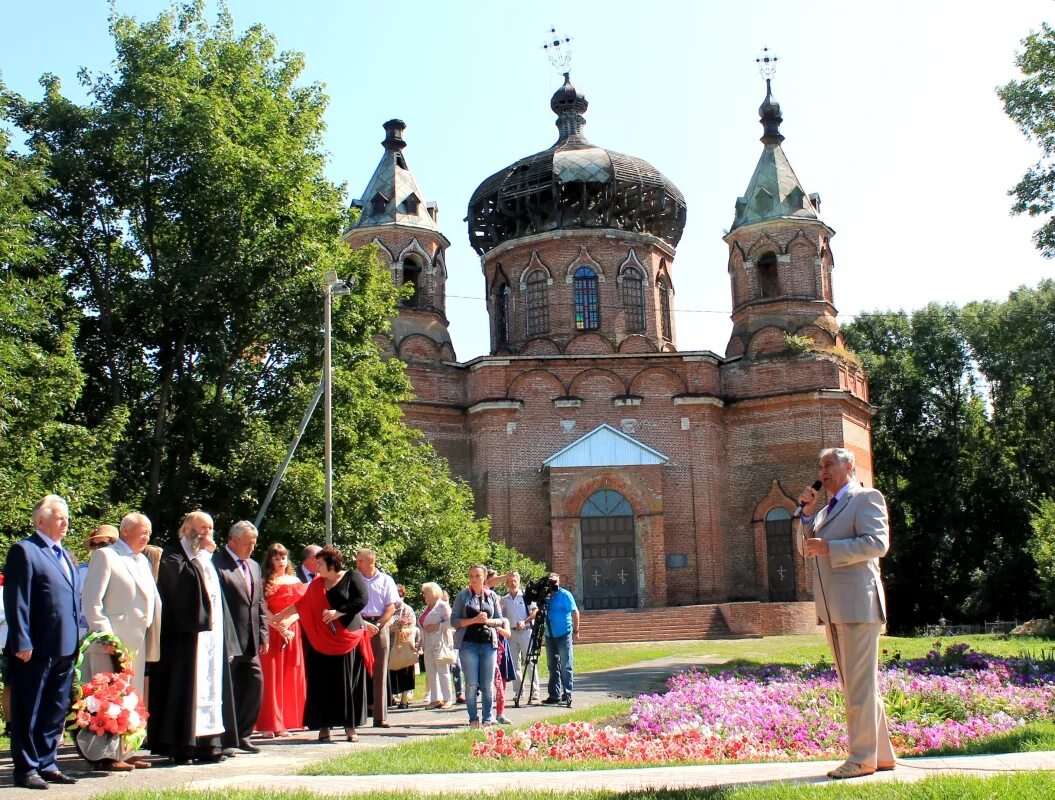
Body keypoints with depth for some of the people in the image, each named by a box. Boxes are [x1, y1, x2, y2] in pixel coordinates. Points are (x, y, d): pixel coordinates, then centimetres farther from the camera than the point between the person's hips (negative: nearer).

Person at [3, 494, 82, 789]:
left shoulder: (64, 555, 17)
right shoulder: (24, 550, -8)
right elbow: (16, 602, -13)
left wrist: (79, 638, 14)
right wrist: (22, 643, -18)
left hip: (65, 648, 8)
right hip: (36, 649, -8)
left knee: (55, 711, 14)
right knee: (28, 712, 4)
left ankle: (47, 765, 24)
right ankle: (26, 769, 13)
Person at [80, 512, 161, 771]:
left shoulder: (142, 561, 20)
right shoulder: (105, 556, -4)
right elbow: (91, 600, -11)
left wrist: (154, 639, 12)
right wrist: (104, 634, -18)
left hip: (138, 640, 8)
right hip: (113, 641, -8)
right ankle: (108, 755, 0)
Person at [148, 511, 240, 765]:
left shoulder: (207, 560, 22)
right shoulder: (173, 556, -3)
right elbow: (185, 579, -23)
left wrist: (225, 637, 14)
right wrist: (202, 553, -14)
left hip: (212, 632, 8)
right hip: (187, 635, -8)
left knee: (212, 687, 6)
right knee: (186, 689, -7)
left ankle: (208, 743, 10)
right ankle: (180, 746, -1)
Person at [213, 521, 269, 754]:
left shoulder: (254, 566, 17)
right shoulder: (217, 563, -9)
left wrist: (263, 635, 13)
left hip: (250, 641, 8)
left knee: (255, 683, 7)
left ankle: (242, 735, 19)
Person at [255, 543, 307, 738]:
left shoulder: (295, 581, 12)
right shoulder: (265, 582, 0)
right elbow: (264, 610, -8)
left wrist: (288, 622, -11)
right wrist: (280, 628, -17)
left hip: (292, 632, 4)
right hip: (272, 633, -4)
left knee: (290, 678, 5)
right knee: (271, 677, -4)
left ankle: (283, 724, 11)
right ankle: (268, 725, -1)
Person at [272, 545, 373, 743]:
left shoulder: (352, 577, -2)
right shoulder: (317, 584, 12)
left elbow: (362, 599, -13)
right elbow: (302, 604, 23)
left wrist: (338, 612, -17)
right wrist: (282, 615, 29)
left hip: (349, 639, -4)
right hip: (323, 642, 4)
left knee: (348, 683, 1)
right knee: (323, 684, 1)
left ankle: (350, 727, 9)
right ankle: (324, 726, 7)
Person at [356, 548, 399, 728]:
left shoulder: (386, 580, 8)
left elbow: (391, 607, 2)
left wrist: (377, 625, -10)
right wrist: (364, 624, -12)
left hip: (380, 627, 0)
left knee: (380, 673, 1)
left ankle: (380, 717, 3)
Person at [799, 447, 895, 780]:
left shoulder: (866, 498, -3)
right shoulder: (828, 508, 23)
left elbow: (877, 542, -16)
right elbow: (815, 546, 23)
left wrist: (829, 548, -19)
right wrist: (808, 514, 11)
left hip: (857, 604, -9)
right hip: (833, 608, 9)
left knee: (860, 684, -5)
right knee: (853, 684, 13)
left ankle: (863, 757, 1)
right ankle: (882, 753, 21)